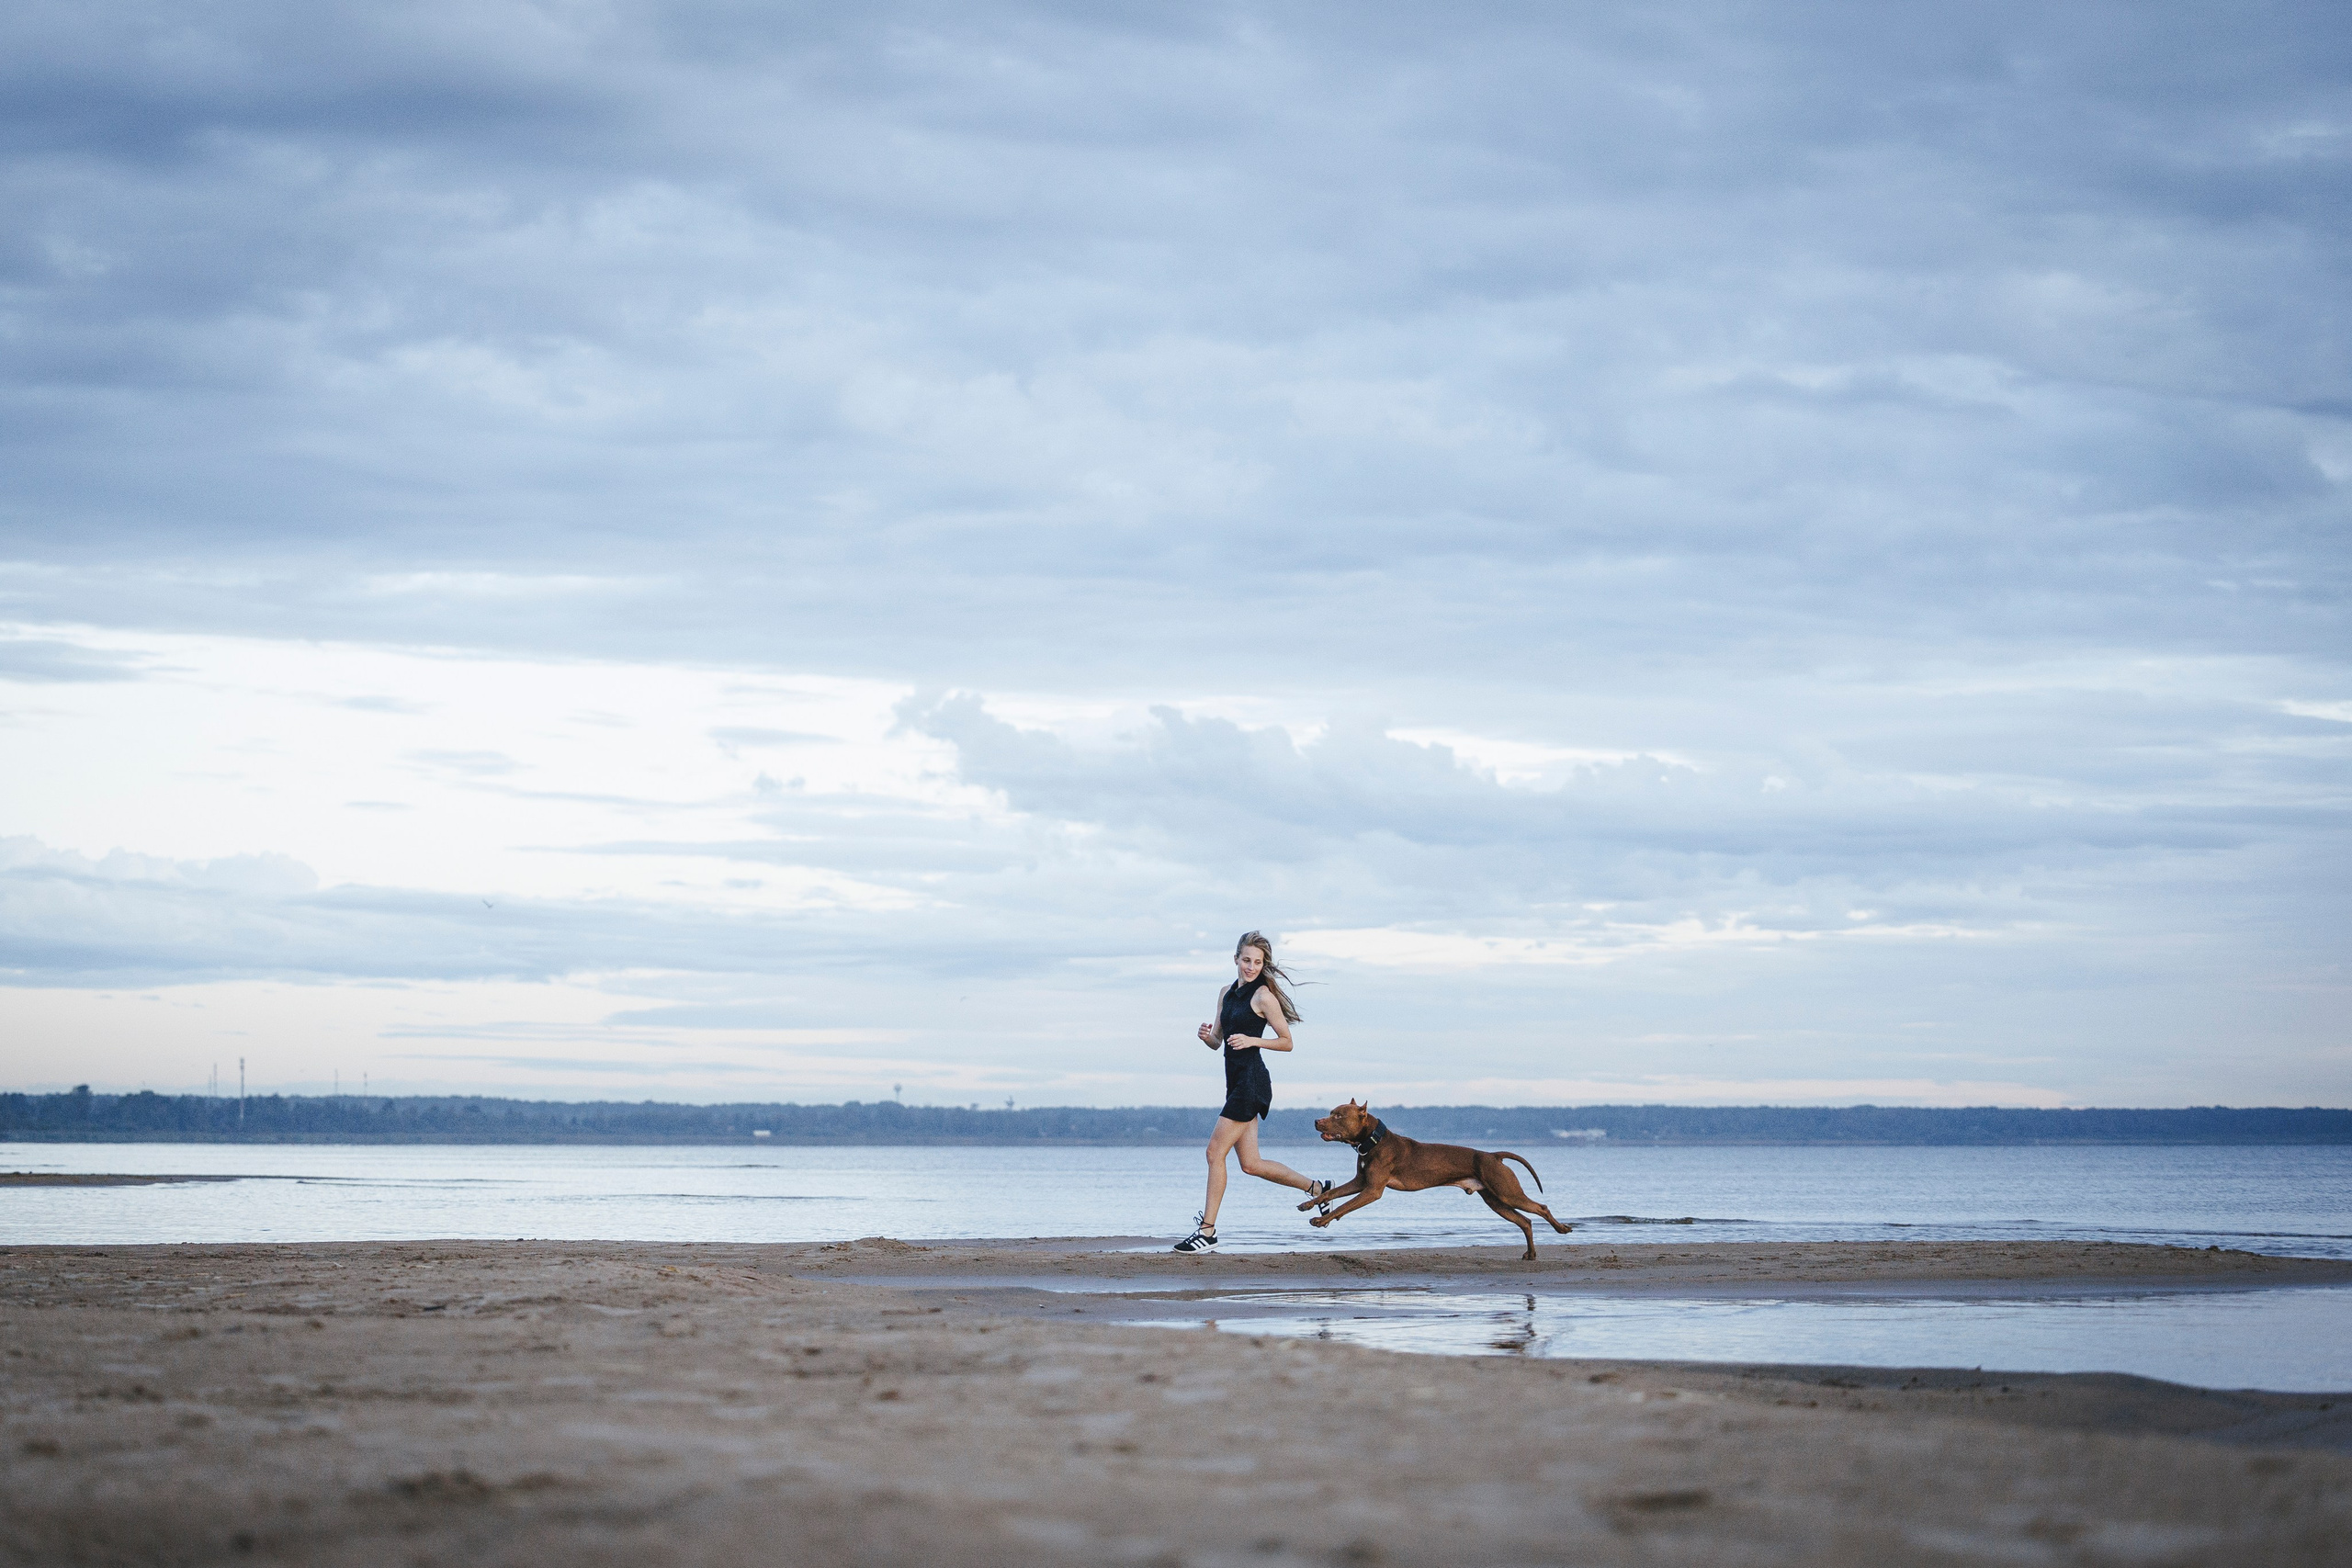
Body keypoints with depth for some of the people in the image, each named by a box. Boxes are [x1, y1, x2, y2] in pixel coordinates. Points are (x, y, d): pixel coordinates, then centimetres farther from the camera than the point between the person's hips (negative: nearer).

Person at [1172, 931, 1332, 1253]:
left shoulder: (1263, 996, -7)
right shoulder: (1227, 994, 15)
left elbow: (1286, 1042, -5)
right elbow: (1217, 1042, 20)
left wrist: (1252, 1040, -17)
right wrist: (1207, 1036, -2)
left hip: (1252, 1079, -9)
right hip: (1236, 1079, 9)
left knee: (1215, 1152, -9)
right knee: (1251, 1164, 11)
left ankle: (1207, 1231, -4)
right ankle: (1315, 1188, 26)